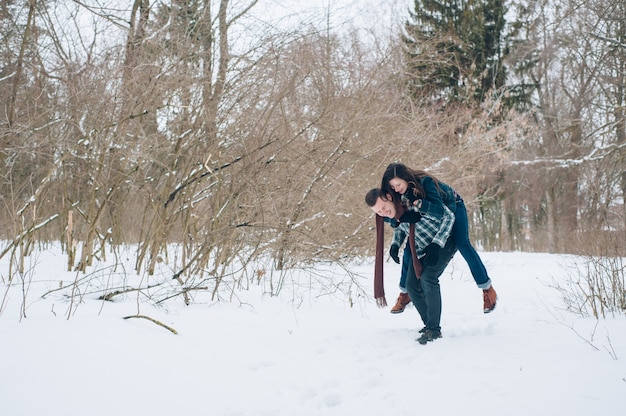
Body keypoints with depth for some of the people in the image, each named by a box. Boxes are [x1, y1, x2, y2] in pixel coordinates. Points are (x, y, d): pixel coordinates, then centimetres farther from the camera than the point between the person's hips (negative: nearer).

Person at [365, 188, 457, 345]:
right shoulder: (391, 214, -9)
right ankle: (429, 324, 16)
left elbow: (449, 216, -24)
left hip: (443, 243, -7)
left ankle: (434, 329, -17)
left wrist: (436, 243, -30)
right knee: (412, 285, -3)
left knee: (427, 277, -27)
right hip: (420, 249, 7)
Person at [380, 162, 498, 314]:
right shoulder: (403, 193, -20)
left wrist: (417, 202, -55)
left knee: (462, 243, -23)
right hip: (429, 213, 6)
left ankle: (488, 290, -9)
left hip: (453, 206, -5)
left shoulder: (425, 182, -38)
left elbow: (439, 209, -46)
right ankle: (405, 293, 15)